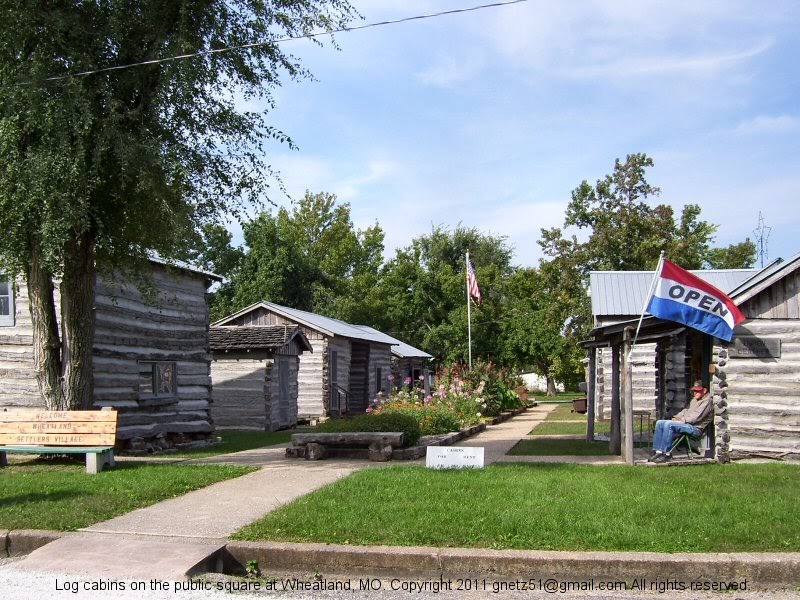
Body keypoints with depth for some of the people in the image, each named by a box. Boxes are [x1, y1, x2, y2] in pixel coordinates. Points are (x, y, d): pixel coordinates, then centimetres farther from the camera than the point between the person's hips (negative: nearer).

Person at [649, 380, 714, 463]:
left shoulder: (707, 401, -8)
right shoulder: (694, 400, 23)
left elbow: (696, 417, -17)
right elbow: (686, 410, 27)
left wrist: (682, 420, -14)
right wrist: (676, 417, 7)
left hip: (695, 428, -10)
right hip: (685, 423, 10)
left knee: (668, 424, -30)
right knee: (659, 423, -5)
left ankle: (666, 453, -27)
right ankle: (657, 451, -12)